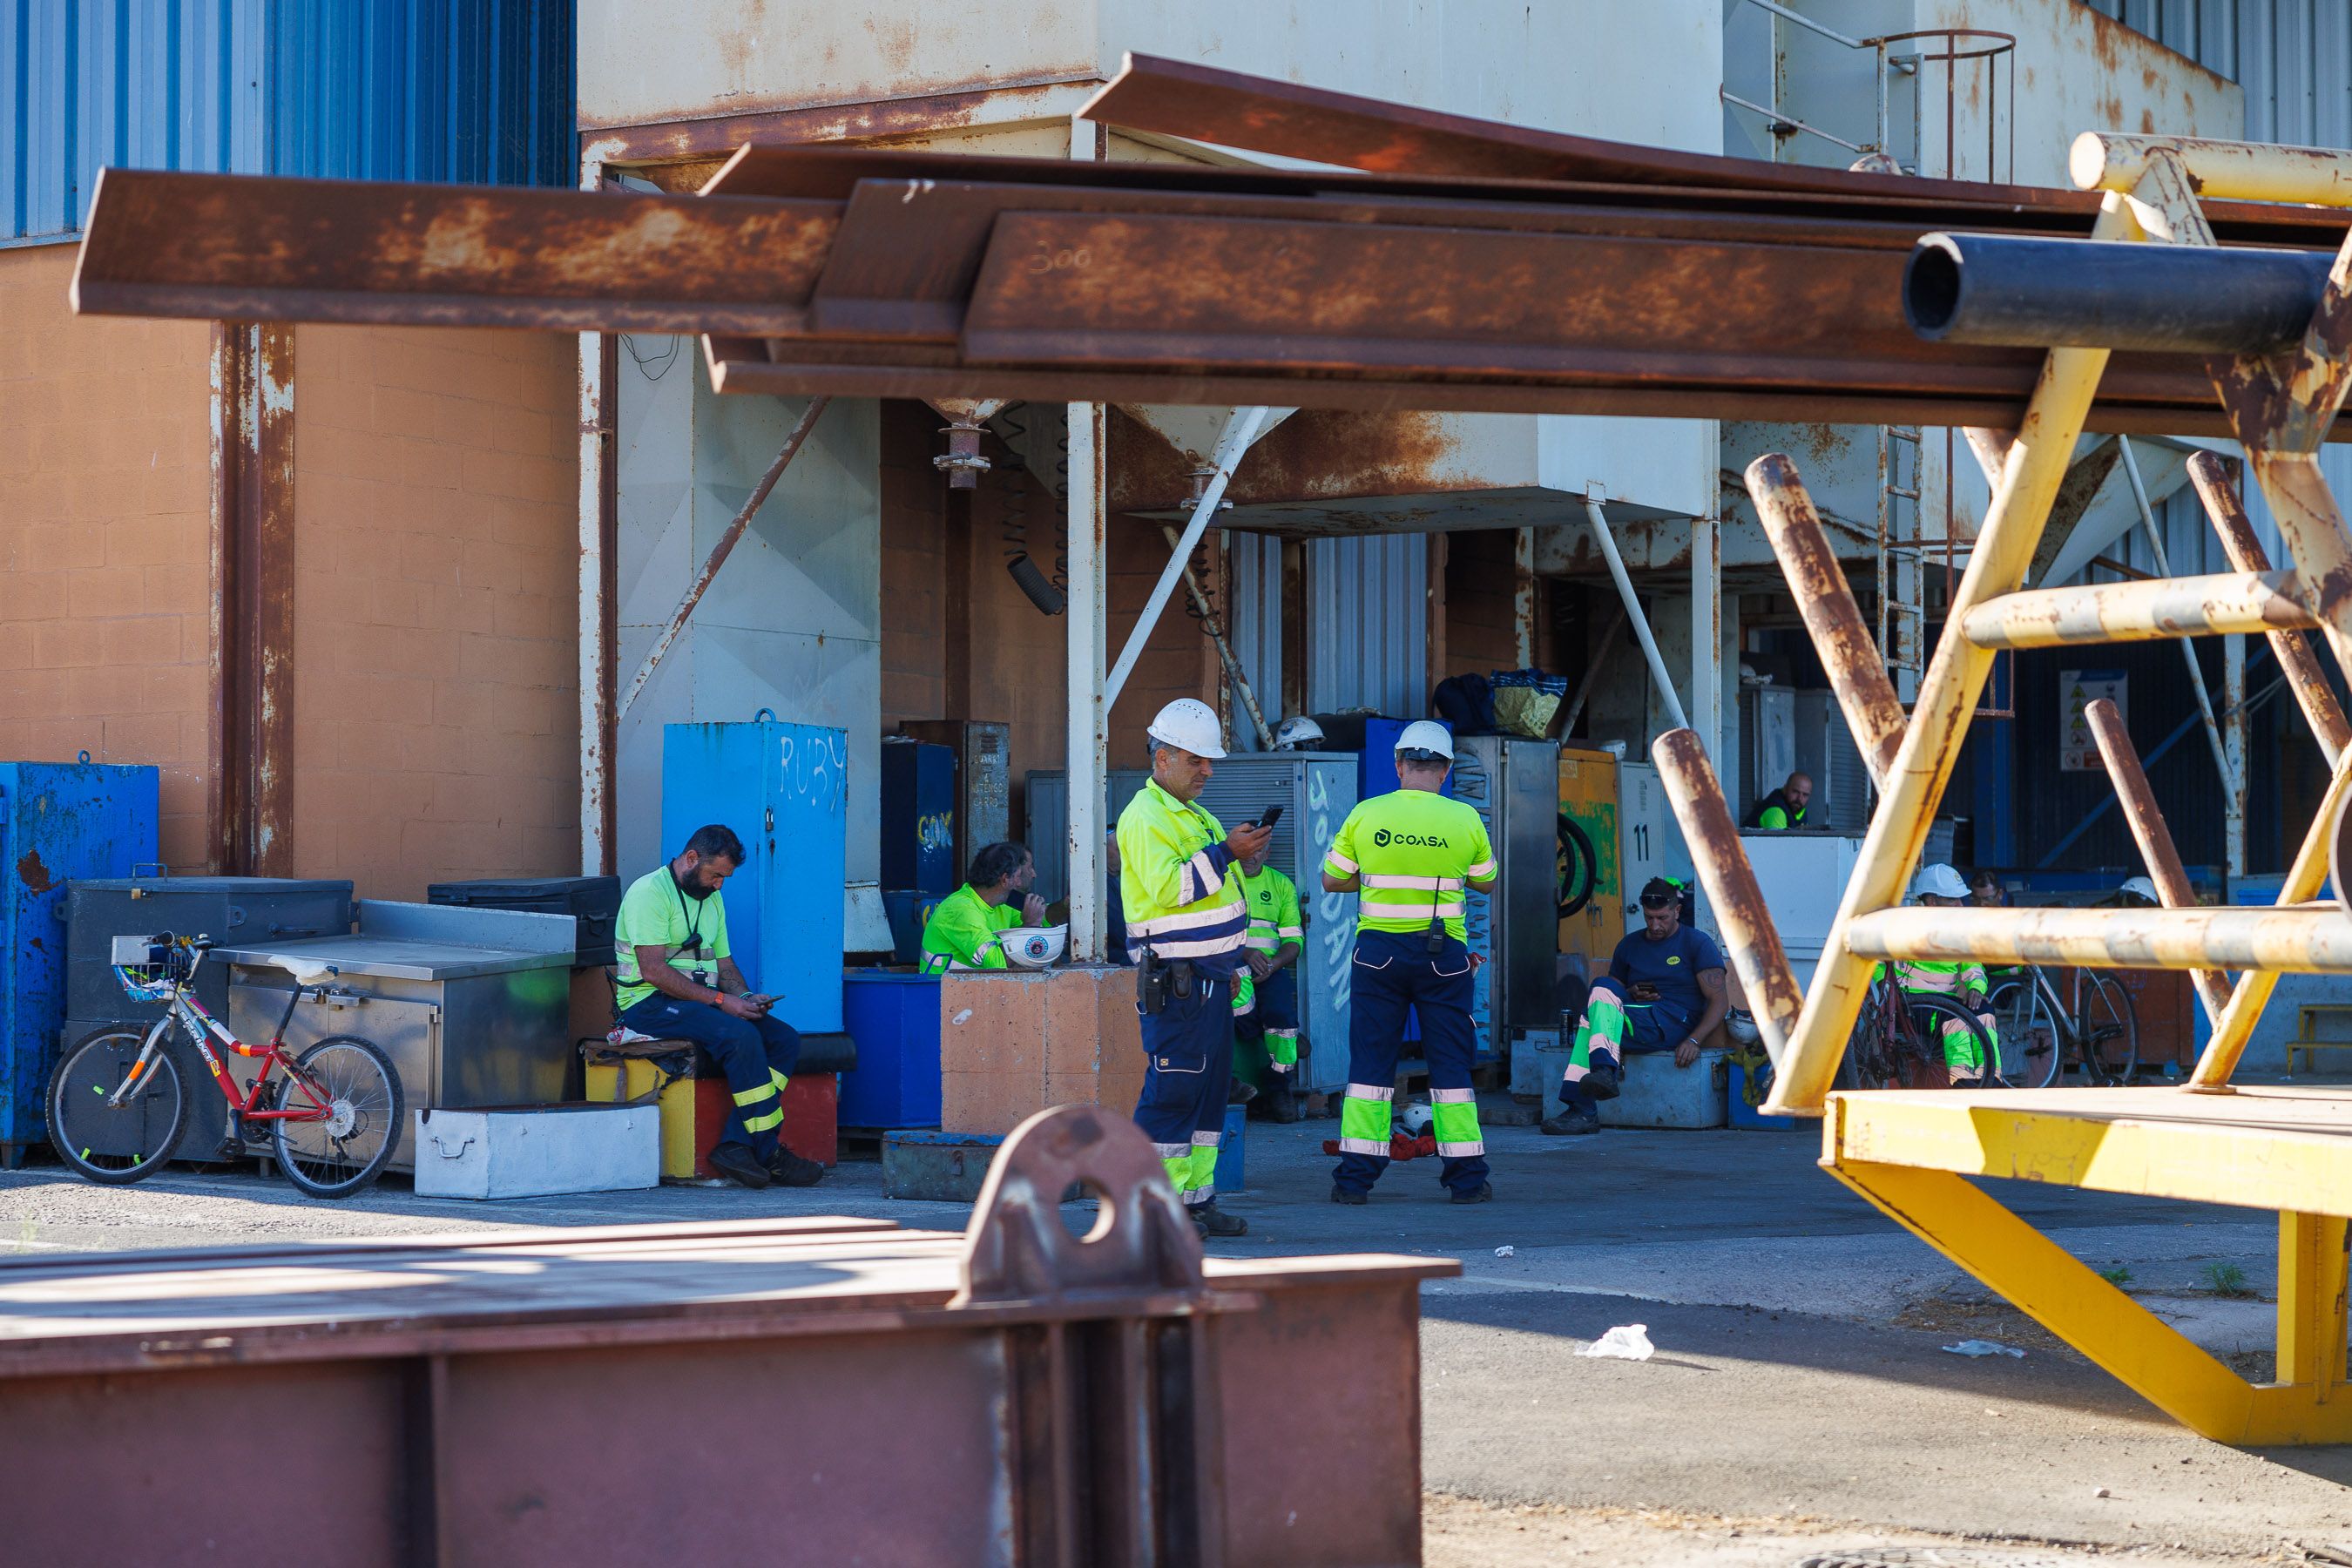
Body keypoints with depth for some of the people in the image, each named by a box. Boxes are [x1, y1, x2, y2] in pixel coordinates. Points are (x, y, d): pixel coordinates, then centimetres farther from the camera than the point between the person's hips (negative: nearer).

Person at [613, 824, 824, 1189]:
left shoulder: (712, 898, 19)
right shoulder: (650, 892, -10)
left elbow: (723, 961, 23)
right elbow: (653, 970, -19)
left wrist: (745, 996, 0)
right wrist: (719, 1000, -21)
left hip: (700, 999, 9)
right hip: (650, 1003, -9)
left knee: (784, 1039, -13)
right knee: (741, 1037, -31)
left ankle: (735, 1144, -21)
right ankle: (769, 1154, -22)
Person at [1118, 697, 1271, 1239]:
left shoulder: (1194, 815, 21)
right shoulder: (1145, 817, -11)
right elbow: (1167, 887, -24)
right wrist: (1226, 852, -23)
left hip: (1211, 978, 10)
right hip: (1175, 979, -10)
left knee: (1211, 1086, 10)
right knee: (1173, 1089, -10)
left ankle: (1195, 1196, 15)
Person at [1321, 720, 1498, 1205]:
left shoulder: (1366, 815, -4)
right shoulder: (1464, 819, -3)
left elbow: (1331, 880, 5)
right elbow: (1486, 881, 12)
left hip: (1378, 947, 0)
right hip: (1444, 954, 0)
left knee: (1370, 1060, 5)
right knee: (1451, 1064, 7)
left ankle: (1355, 1177, 2)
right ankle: (1467, 1177, 9)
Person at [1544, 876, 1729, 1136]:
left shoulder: (1698, 943, 5)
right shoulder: (1629, 945, 21)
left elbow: (1720, 1000, -2)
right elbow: (1613, 989, 29)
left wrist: (1693, 1040, -17)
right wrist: (1631, 995, 3)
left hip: (1675, 1023, -5)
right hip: (1637, 1020, 5)